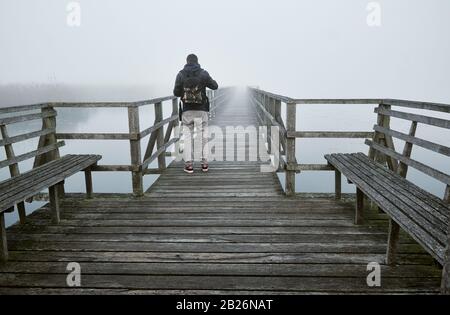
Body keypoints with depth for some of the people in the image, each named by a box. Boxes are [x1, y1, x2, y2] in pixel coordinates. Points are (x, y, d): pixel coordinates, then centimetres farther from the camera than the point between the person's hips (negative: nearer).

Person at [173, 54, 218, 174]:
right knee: (203, 136, 9)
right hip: (201, 110, 0)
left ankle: (189, 165, 5)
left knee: (187, 136, 7)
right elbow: (215, 86, 8)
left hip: (187, 110, 0)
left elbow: (176, 93, 2)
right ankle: (204, 163, 10)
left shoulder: (181, 75, 0)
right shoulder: (203, 74, -2)